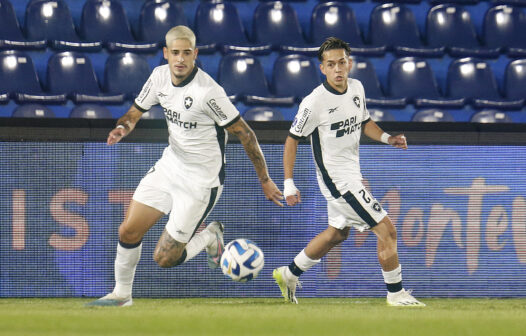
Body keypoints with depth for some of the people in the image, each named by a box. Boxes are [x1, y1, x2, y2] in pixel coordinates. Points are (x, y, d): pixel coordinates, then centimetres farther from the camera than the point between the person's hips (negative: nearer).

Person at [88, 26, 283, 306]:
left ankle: (210, 237, 23)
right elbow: (136, 112, 10)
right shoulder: (160, 76, -4)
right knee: (128, 231, 0)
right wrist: (122, 128, -15)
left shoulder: (208, 91, -25)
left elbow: (244, 134, -17)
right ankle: (121, 293, 22)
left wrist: (265, 181, -11)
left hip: (202, 181, -6)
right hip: (170, 165, 6)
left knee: (165, 259, -3)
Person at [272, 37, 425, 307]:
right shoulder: (314, 102, -20)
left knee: (337, 233, 25)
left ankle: (289, 274, 39)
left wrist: (387, 138, -1)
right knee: (386, 230, -10)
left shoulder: (357, 88, 1)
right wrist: (289, 184, -13)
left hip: (351, 175, 9)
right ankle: (396, 293, 3)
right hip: (337, 180, -9)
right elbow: (292, 138, -11)